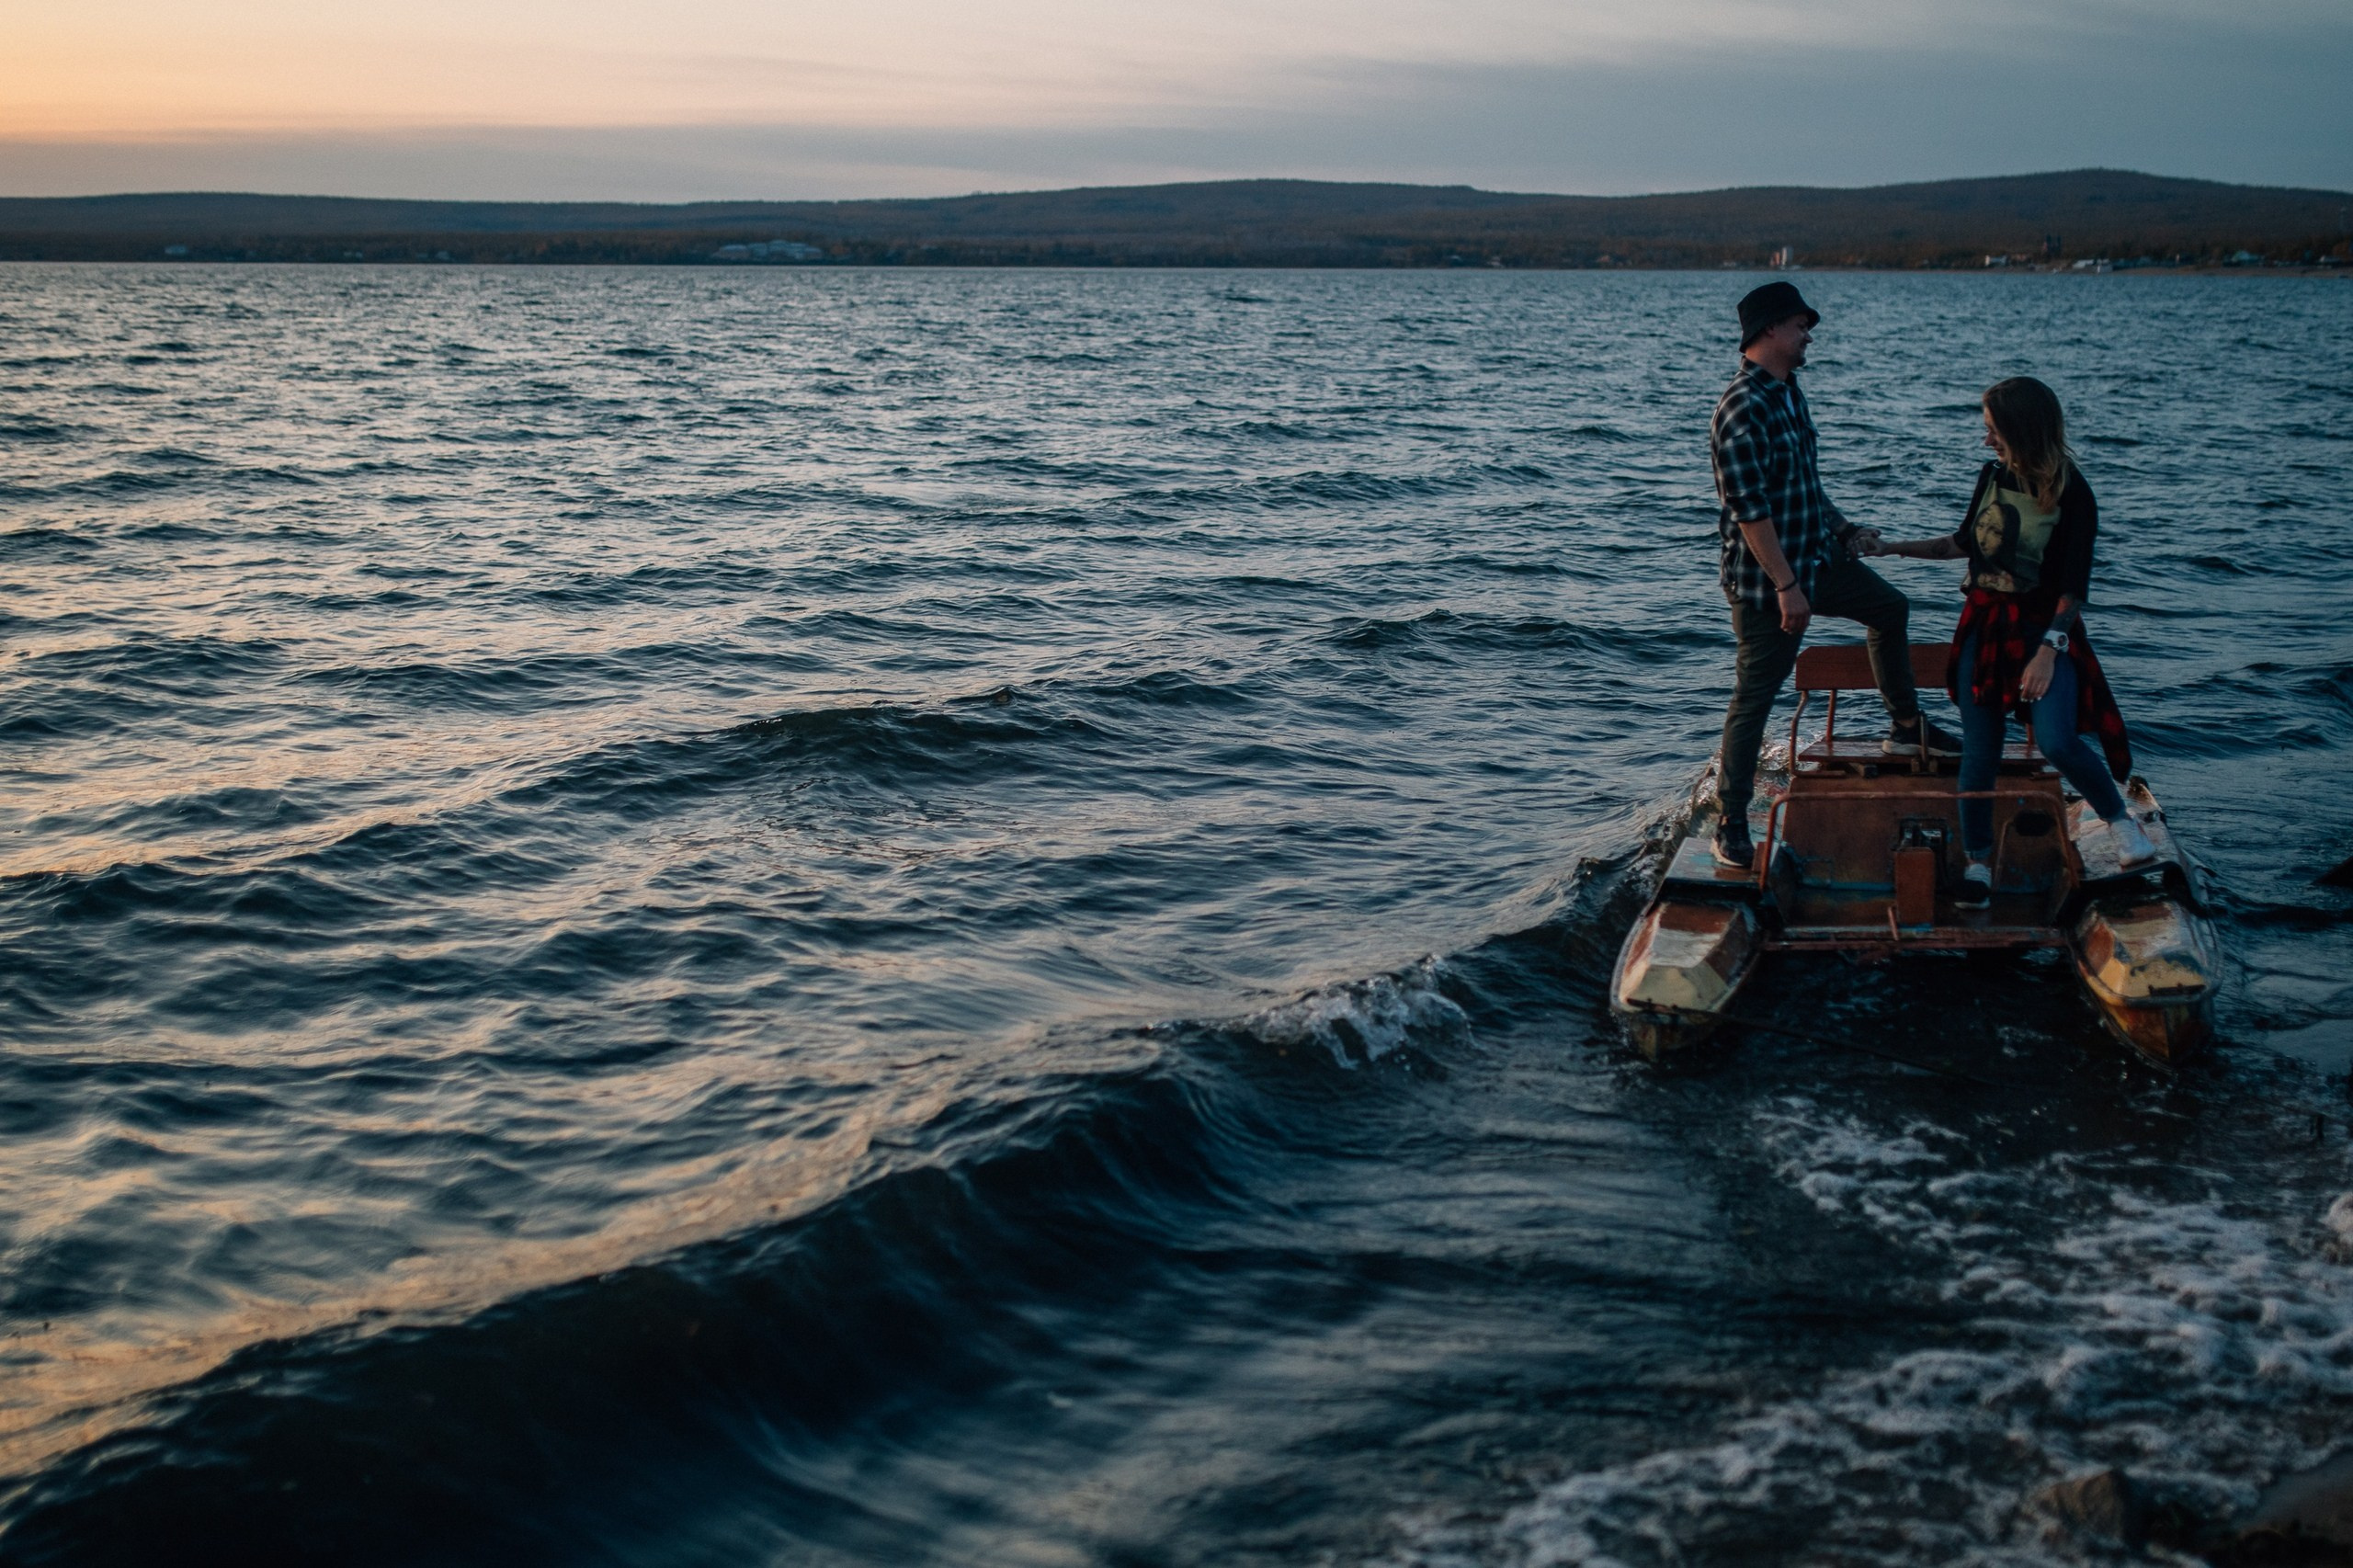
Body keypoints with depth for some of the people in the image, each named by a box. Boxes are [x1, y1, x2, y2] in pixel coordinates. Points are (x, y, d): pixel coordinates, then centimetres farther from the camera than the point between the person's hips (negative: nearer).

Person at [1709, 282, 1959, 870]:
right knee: (1754, 698, -3)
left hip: (1817, 559, 10)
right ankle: (1730, 826, 6)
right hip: (1766, 579, -10)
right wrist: (1787, 587, -27)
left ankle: (1907, 728, 42)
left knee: (1891, 608, 26)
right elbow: (1750, 510, -27)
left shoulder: (1787, 391, 8)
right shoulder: (1743, 408, -24)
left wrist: (1840, 527, 20)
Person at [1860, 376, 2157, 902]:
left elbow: (2074, 586, -13)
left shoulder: (2071, 493, -11)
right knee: (1978, 750, 3)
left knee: (2056, 741, -22)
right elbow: (1965, 542, 20)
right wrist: (1890, 548, 18)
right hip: (1984, 623, 5)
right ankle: (1977, 860, 16)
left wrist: (2048, 651, -22)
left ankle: (2120, 819, 3)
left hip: (2044, 627, -5)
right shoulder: (1993, 476, 4)